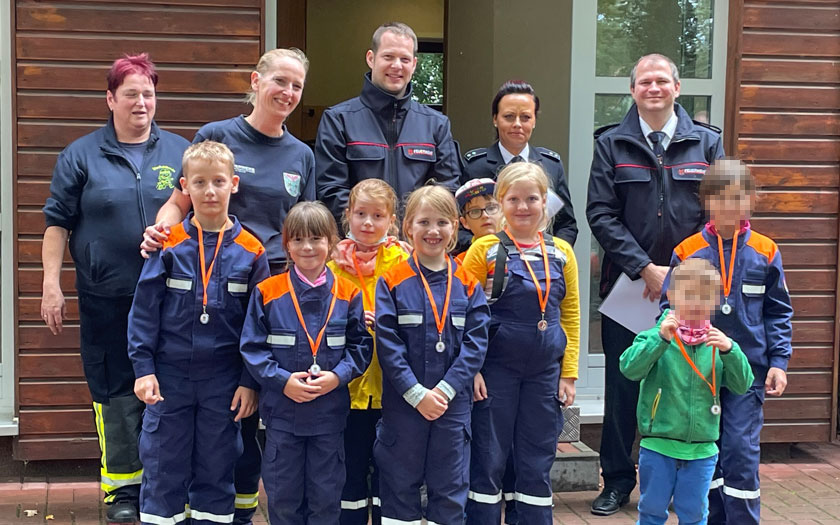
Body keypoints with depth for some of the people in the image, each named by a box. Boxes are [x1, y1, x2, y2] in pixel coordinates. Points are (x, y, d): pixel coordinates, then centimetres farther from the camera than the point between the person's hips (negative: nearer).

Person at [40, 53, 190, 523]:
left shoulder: (180, 152, 9)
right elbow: (58, 221, 6)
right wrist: (51, 285, 0)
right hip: (107, 297, -1)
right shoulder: (82, 156, 5)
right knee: (117, 393, 2)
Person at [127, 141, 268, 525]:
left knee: (216, 472, 11)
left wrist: (251, 381, -2)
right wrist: (143, 368, -8)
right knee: (163, 472, 7)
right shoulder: (168, 245, -5)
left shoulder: (250, 251, -2)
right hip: (169, 378, -1)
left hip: (224, 383, 1)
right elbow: (143, 311, -3)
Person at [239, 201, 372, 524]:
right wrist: (282, 380, -16)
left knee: (326, 496, 10)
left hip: (330, 411, 1)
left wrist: (337, 376, -14)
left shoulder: (348, 294, -1)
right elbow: (252, 347, -3)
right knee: (283, 495, 10)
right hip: (282, 412, 0)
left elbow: (360, 346, 3)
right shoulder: (267, 292, -4)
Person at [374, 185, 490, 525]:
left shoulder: (467, 284, 3)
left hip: (453, 403, 2)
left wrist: (445, 389, -13)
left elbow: (475, 342, -2)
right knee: (399, 485, 8)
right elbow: (388, 344, -9)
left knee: (450, 488, 9)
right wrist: (417, 393, -15)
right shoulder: (392, 282, -3)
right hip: (402, 403, -2)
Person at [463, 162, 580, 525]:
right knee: (489, 459, 5)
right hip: (496, 369, -3)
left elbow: (570, 317, 8)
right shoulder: (484, 250, -4)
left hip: (546, 371, 3)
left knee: (537, 464, 11)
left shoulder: (561, 253, 5)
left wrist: (568, 373, 5)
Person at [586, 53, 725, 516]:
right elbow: (601, 213, -4)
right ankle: (617, 480, 19)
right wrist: (645, 268, -13)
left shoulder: (707, 143, 7)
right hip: (627, 287, 0)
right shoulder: (611, 144, 4)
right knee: (622, 386, 6)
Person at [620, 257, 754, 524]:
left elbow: (743, 384, -3)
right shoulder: (657, 336, -8)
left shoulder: (718, 342, 1)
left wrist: (730, 350, -19)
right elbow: (630, 368, -20)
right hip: (658, 445, -2)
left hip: (702, 449, 2)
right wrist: (660, 339, -30)